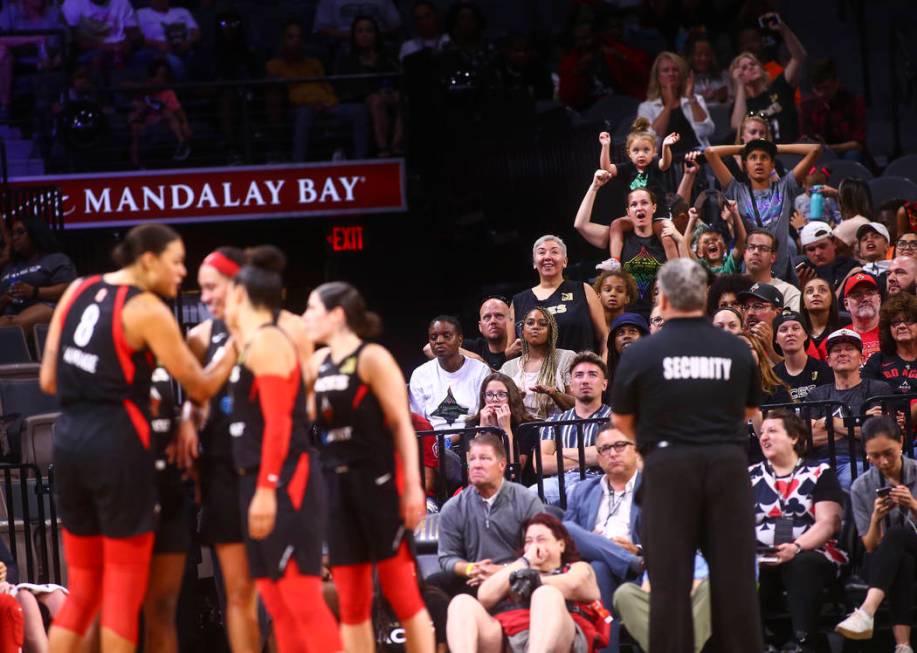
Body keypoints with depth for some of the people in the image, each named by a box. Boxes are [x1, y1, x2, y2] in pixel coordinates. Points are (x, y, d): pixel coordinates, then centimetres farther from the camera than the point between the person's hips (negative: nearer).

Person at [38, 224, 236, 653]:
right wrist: (236, 345, 10)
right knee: (124, 589, 2)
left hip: (68, 439, 7)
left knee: (83, 589, 14)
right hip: (118, 443, -7)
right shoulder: (147, 310, -8)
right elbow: (200, 388, -3)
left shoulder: (77, 290, 10)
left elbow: (49, 380, 11)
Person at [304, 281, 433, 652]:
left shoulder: (373, 358, -8)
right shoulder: (319, 362, 12)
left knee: (400, 589, -4)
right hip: (336, 481, 7)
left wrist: (412, 485, -15)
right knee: (350, 599, 6)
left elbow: (402, 424, -10)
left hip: (378, 480, -7)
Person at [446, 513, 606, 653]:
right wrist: (524, 561, 17)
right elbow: (485, 596, 16)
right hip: (502, 640, 3)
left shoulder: (578, 569, 31)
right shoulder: (515, 570, 38)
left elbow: (572, 585, 4)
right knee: (462, 603, -23)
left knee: (547, 594, -35)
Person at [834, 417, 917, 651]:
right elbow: (870, 548, 3)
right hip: (882, 565, 1)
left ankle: (867, 612, -56)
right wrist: (876, 519, -18)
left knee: (897, 534, -37)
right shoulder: (861, 488, 2)